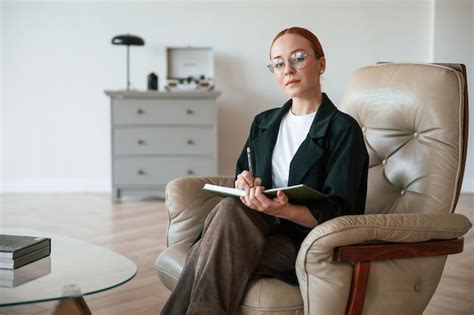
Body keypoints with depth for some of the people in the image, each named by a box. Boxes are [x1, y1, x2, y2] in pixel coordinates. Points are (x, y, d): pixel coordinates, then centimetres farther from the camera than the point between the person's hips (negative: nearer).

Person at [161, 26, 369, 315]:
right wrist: (245, 183, -7)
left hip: (309, 242, -4)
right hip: (264, 228, 5)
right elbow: (243, 173, 19)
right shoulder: (264, 123, 16)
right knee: (230, 208, -30)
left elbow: (337, 212, -11)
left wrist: (283, 209, -30)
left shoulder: (343, 129, -4)